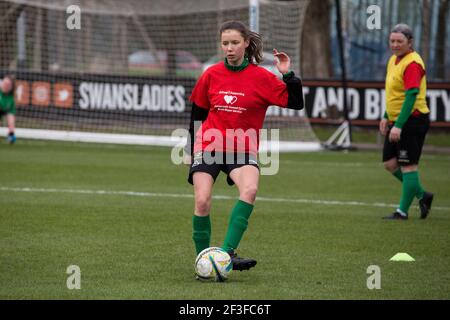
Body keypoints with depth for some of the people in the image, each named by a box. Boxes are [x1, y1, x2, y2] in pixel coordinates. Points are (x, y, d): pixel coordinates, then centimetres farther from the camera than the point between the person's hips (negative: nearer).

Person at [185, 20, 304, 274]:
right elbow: (198, 112, 17)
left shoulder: (261, 77, -2)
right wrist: (193, 148, 17)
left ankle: (227, 252, -30)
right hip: (208, 146, 2)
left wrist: (288, 75, -15)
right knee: (202, 202, -15)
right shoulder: (212, 75, 5)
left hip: (242, 150, -1)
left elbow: (296, 103, -4)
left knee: (250, 189, -30)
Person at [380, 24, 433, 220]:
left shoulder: (412, 63, -18)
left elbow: (411, 95, -24)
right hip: (396, 122, 10)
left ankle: (402, 212, 3)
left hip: (413, 121, -10)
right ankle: (422, 195, 23)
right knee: (390, 164, 10)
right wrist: (386, 117, 20)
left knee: (408, 166, -4)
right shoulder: (393, 60, 12)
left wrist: (399, 125, -27)